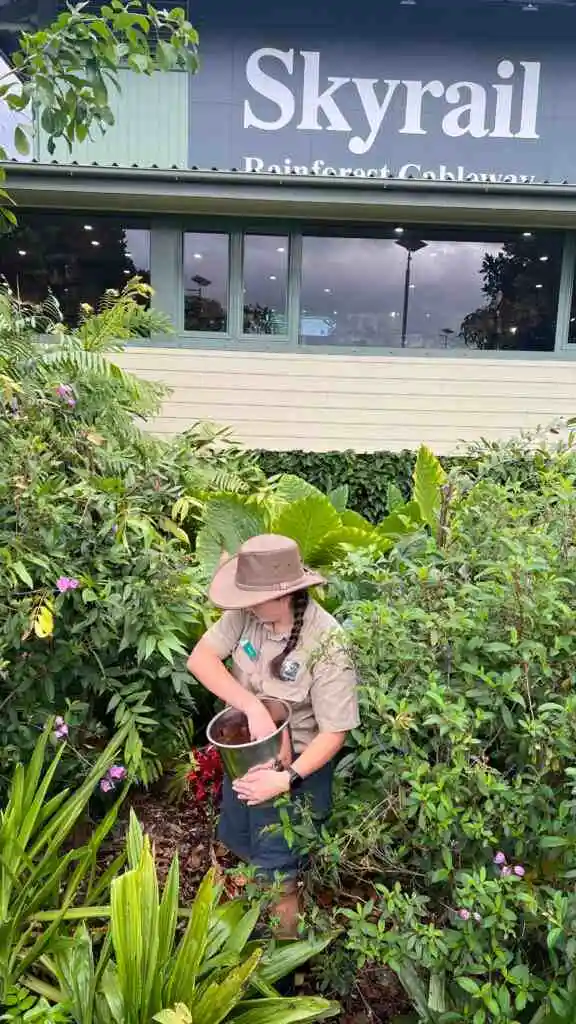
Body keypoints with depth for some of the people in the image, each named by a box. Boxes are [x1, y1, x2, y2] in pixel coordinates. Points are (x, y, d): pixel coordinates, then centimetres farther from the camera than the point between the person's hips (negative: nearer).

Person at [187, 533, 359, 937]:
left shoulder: (326, 644, -30)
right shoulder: (248, 613, -18)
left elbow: (334, 733, -24)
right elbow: (200, 659, -22)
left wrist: (287, 780, -34)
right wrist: (254, 708, -29)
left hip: (296, 762, -5)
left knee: (278, 868, 13)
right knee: (236, 839, 27)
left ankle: (285, 944, 41)